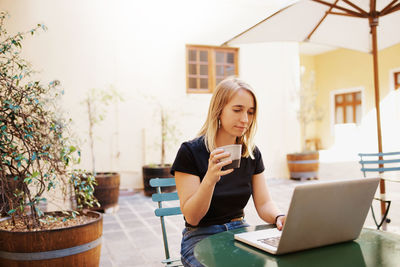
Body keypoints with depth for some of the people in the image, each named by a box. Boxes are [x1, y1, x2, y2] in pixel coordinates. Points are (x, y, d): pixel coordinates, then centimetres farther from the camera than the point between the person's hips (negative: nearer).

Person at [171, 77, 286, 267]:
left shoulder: (252, 153, 4)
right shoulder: (190, 151, -12)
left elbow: (264, 204, 2)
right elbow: (191, 217, -15)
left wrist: (279, 217, -21)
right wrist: (210, 179, -32)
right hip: (201, 236, -5)